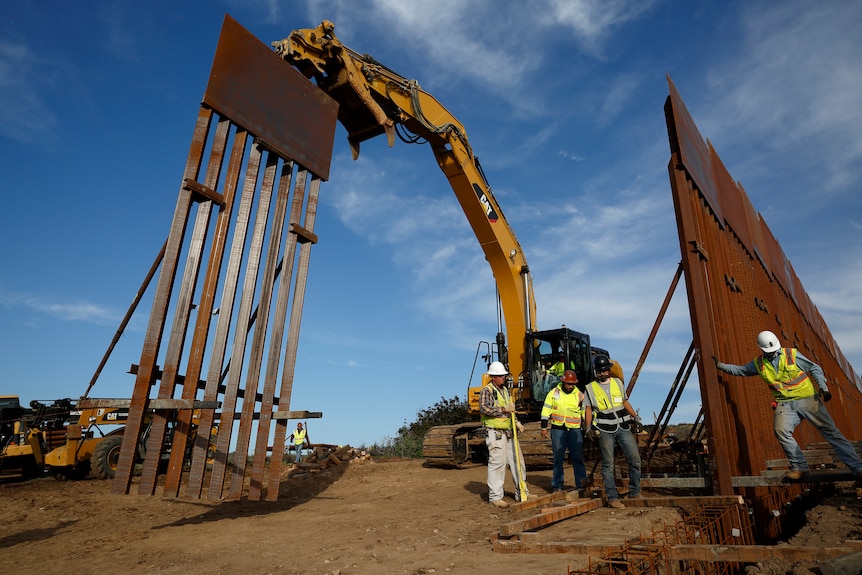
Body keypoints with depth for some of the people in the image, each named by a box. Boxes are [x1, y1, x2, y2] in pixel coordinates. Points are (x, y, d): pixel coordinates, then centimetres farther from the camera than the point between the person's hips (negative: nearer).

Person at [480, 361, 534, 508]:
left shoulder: (505, 390, 18)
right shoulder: (487, 390, -9)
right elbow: (484, 408, -24)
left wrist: (517, 422, 15)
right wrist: (504, 409, -25)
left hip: (509, 432, 9)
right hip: (495, 433, -9)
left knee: (517, 461, 12)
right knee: (497, 463, -7)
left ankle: (521, 492, 24)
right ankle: (495, 496, 2)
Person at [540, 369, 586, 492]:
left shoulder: (580, 395, 5)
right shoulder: (553, 393, 3)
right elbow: (546, 411, 5)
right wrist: (544, 428, 1)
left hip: (575, 430, 0)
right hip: (557, 430, 0)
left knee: (578, 458, 0)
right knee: (558, 459, 7)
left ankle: (581, 484, 10)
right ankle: (557, 485, 16)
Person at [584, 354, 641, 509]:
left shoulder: (618, 383, 13)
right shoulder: (590, 388, 3)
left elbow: (625, 402, 22)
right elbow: (588, 409, 2)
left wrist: (636, 418, 16)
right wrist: (589, 428, -8)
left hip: (623, 428, 3)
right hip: (604, 431, -3)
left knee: (635, 460, 1)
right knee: (608, 464, 0)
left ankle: (635, 493, 17)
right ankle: (612, 498, 6)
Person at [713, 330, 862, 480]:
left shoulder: (792, 354, -2)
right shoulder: (759, 364, 6)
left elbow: (814, 369, 4)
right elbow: (739, 370, 19)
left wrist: (824, 388, -6)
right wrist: (720, 365, 13)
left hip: (807, 399, -2)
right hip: (785, 404, 2)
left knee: (829, 430, -5)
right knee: (780, 430, -21)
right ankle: (799, 467, -8)